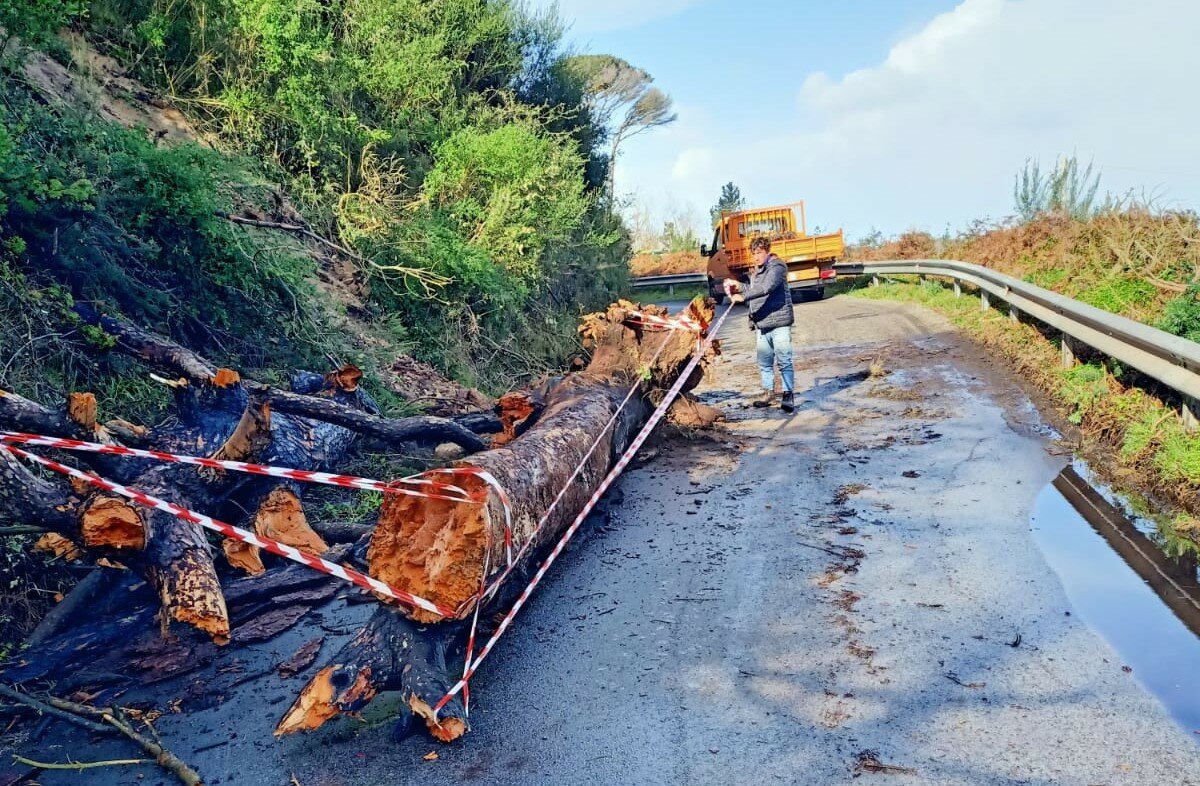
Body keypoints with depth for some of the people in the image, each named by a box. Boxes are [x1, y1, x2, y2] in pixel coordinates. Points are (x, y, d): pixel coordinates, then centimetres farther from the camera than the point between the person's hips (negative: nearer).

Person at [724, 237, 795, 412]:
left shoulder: (777, 266, -7)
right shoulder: (755, 272, 18)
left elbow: (766, 287, -24)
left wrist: (743, 296, -27)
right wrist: (739, 288, 5)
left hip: (779, 323, -7)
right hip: (762, 324, 8)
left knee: (784, 362, -5)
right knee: (764, 363, 11)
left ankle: (788, 395, 0)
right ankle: (768, 392, 23)